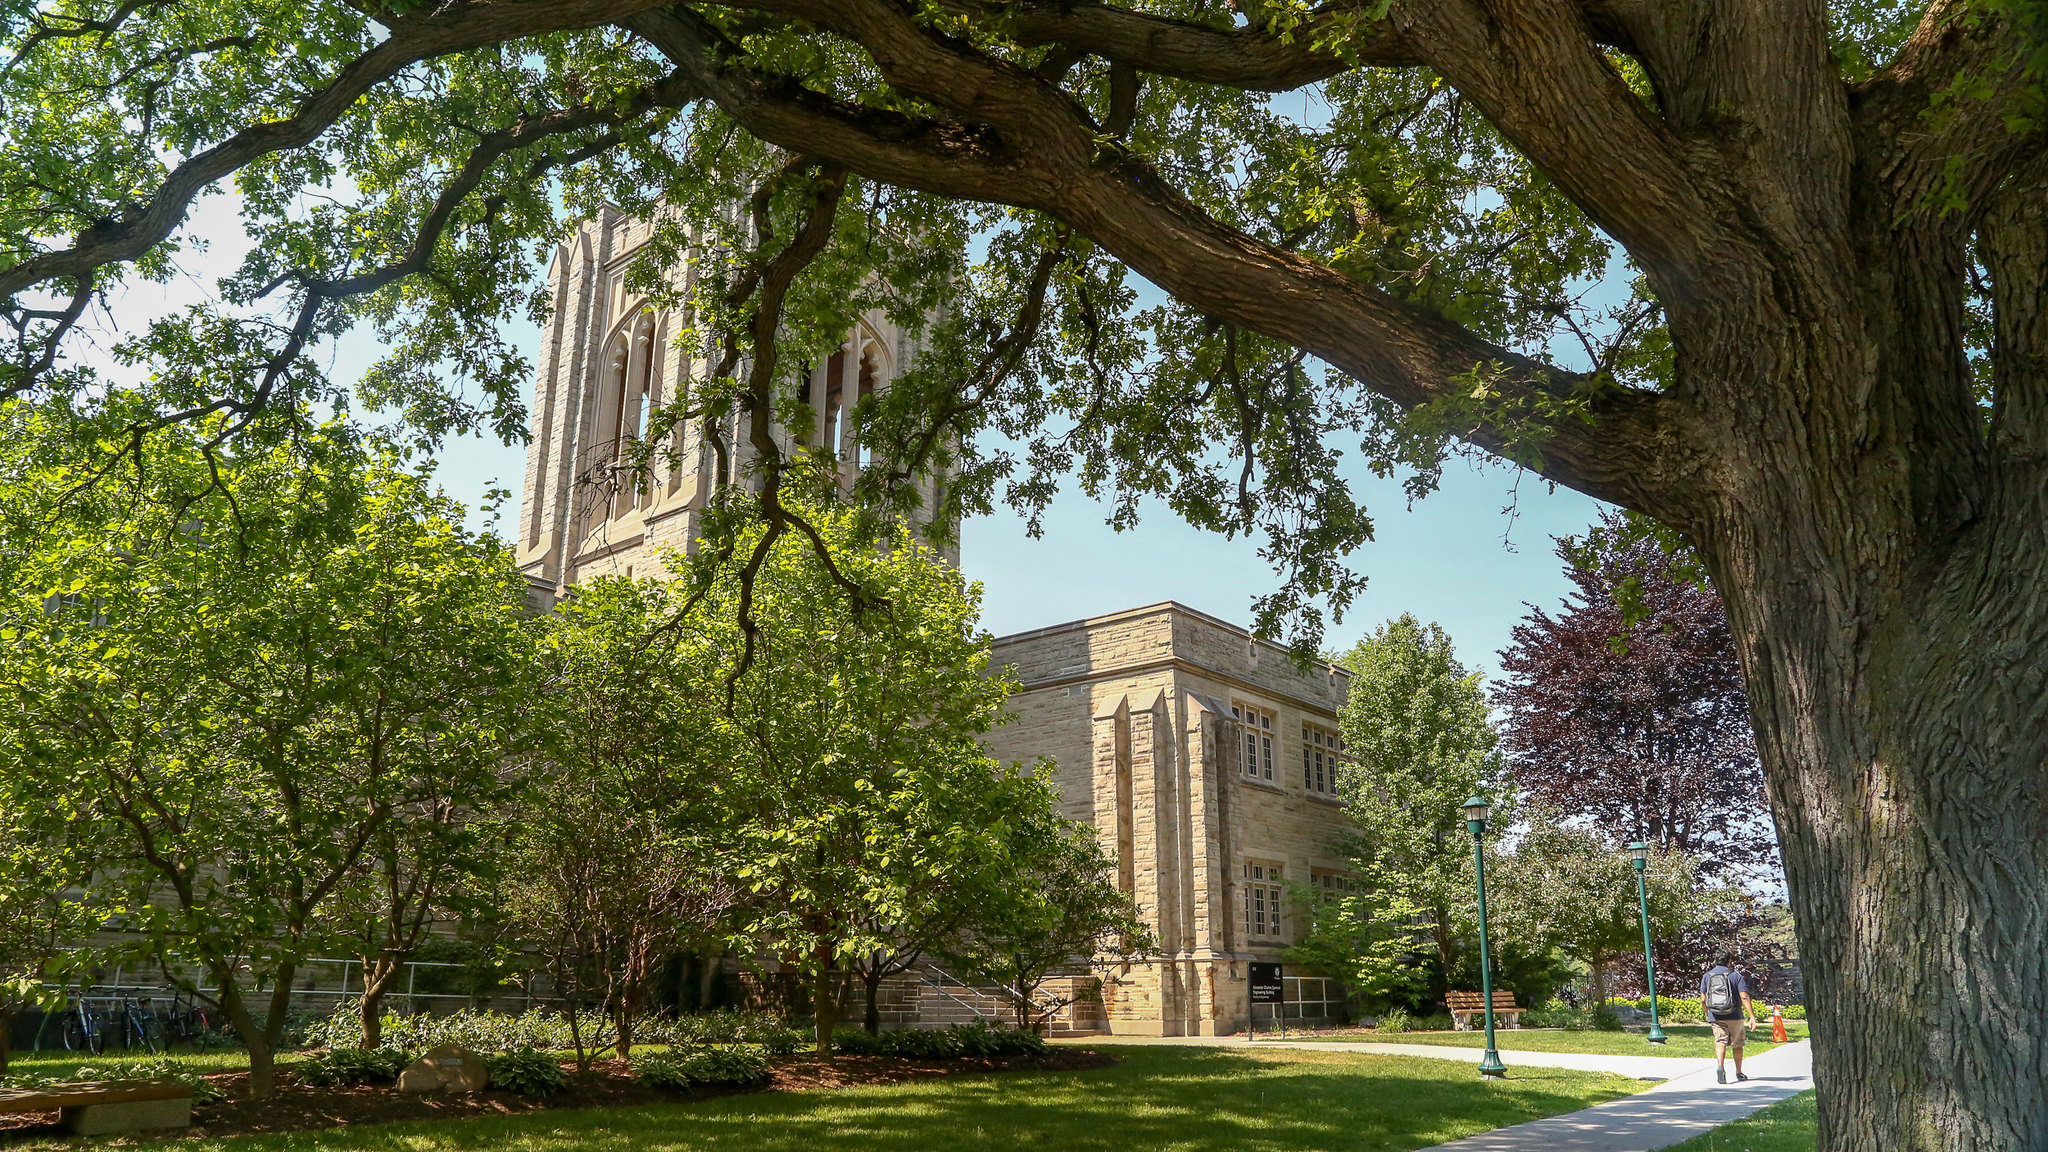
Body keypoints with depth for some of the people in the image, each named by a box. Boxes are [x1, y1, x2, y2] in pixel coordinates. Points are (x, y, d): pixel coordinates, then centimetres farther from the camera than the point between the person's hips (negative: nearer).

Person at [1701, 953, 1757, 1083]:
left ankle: (1720, 1066, -30)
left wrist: (1708, 1014, 20)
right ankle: (1739, 1073, 28)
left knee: (1720, 1042, -4)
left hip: (1715, 1017, 1)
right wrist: (1752, 1016, -14)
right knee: (1737, 1044, 16)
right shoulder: (1736, 976, -2)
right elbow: (1744, 997, -12)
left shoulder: (1707, 976, 7)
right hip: (1734, 1016, -1)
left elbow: (1703, 999, 6)